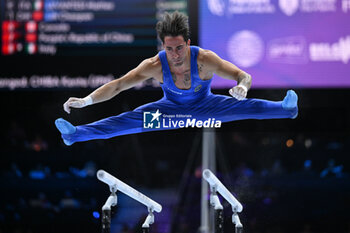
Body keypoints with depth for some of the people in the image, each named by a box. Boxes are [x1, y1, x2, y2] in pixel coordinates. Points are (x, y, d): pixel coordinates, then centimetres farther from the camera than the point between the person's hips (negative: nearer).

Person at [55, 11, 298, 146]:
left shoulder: (205, 59, -33)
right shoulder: (155, 65, -29)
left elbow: (244, 76, -33)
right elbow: (118, 85, -25)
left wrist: (242, 87, -59)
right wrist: (85, 101, -37)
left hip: (204, 106, -1)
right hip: (172, 109, 1)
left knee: (241, 106, -27)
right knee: (129, 120, -17)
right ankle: (76, 134, -21)